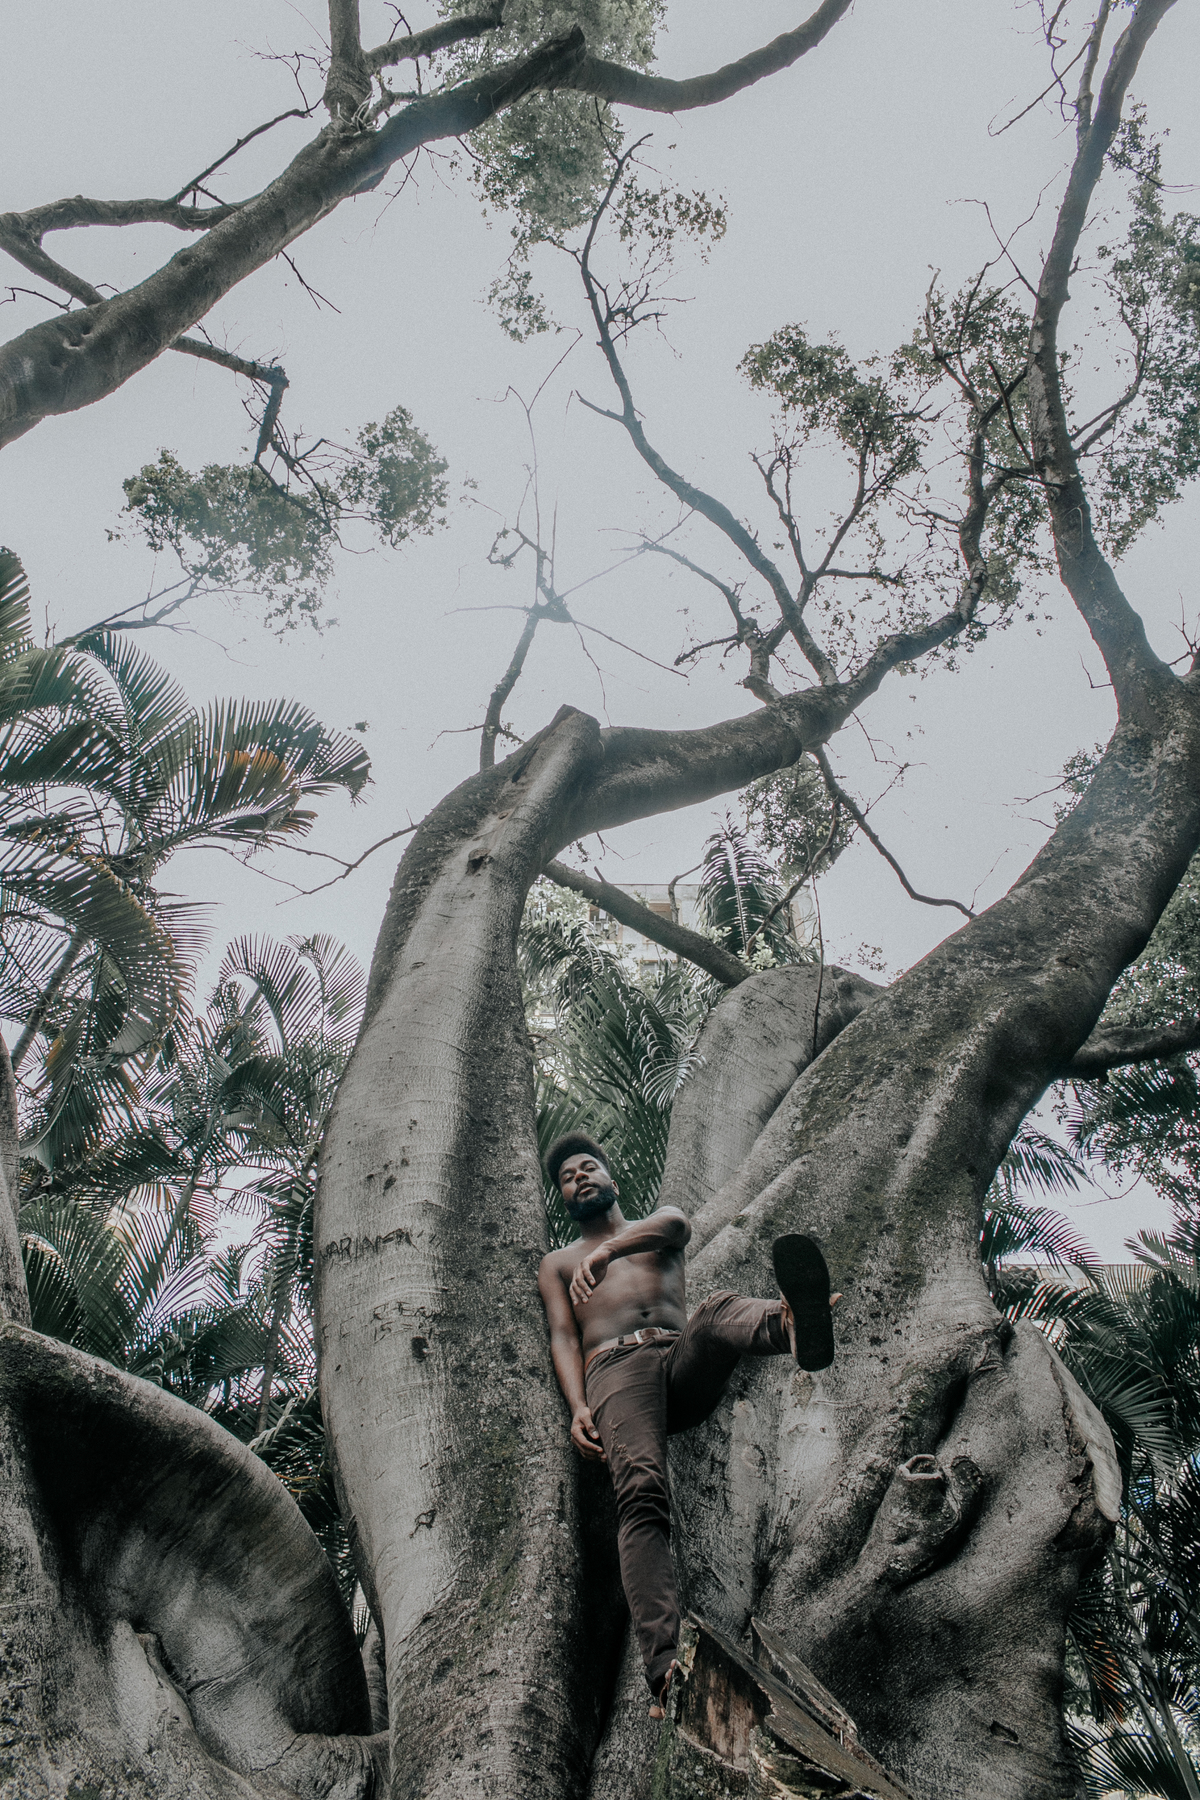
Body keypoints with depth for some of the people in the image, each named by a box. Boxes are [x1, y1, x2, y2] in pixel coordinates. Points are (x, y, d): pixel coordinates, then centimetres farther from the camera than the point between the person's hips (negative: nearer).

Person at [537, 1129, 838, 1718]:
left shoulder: (657, 1224, 32)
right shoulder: (556, 1264, 33)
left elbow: (673, 1224, 5)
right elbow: (563, 1338, 15)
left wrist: (606, 1250, -13)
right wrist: (577, 1407, -7)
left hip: (685, 1361, 0)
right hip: (616, 1366, 0)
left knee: (717, 1311, -35)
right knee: (641, 1490, -30)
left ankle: (796, 1323, -70)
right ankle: (664, 1665, -46)